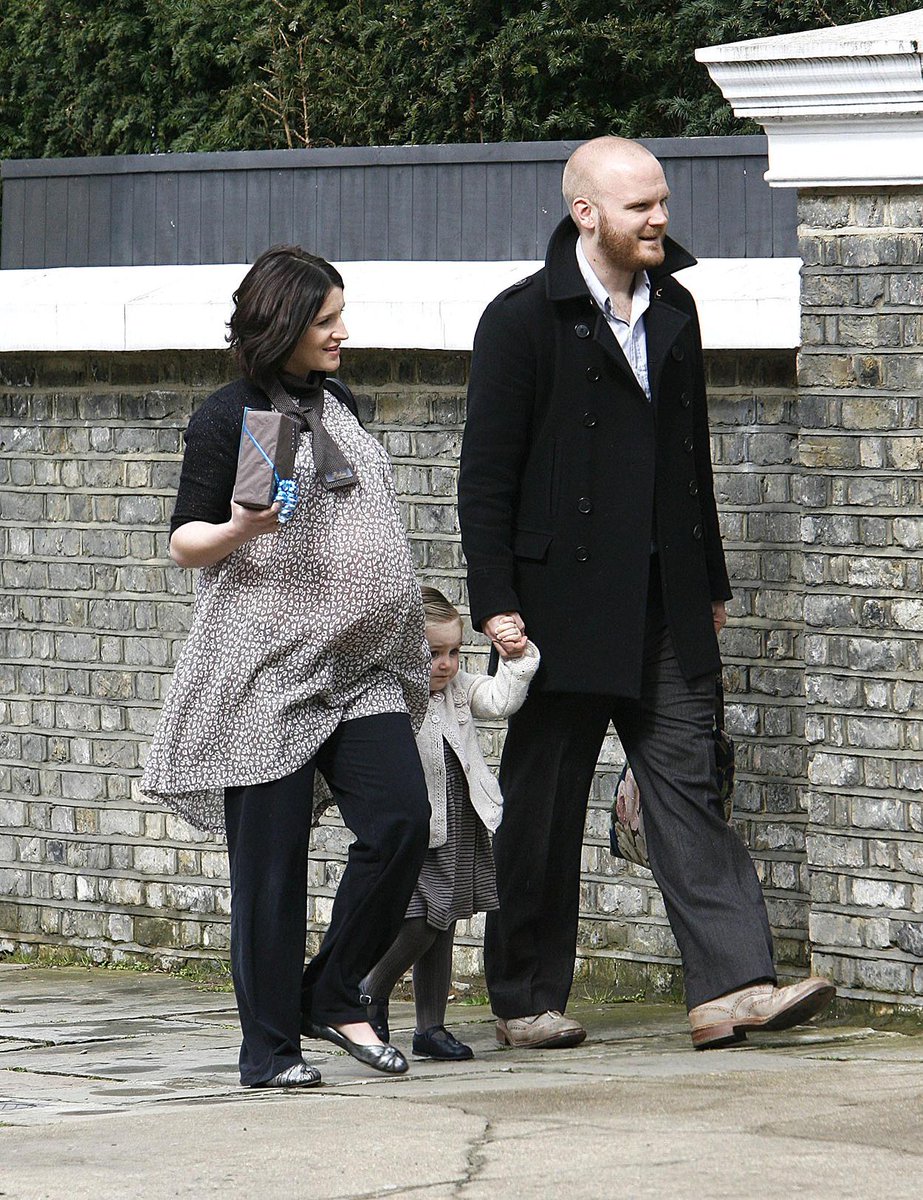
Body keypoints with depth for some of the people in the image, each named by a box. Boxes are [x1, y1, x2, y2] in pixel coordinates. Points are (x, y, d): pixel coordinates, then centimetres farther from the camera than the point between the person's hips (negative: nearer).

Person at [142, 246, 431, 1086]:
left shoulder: (339, 405, 15)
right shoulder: (229, 417, -3)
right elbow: (185, 540, -3)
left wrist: (400, 618, 23)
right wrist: (237, 530, -23)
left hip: (359, 669, 6)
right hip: (266, 669, -6)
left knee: (402, 821, -9)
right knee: (273, 858, -4)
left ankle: (333, 996, 8)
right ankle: (269, 1047, 4)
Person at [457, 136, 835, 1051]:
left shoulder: (674, 311, 13)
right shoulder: (523, 320, -6)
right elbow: (486, 474, -7)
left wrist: (710, 584, 18)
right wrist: (496, 604, -13)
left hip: (665, 604, 5)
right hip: (564, 603, -5)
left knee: (687, 786, -3)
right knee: (543, 806, 3)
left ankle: (731, 985, -10)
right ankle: (525, 1000, 12)